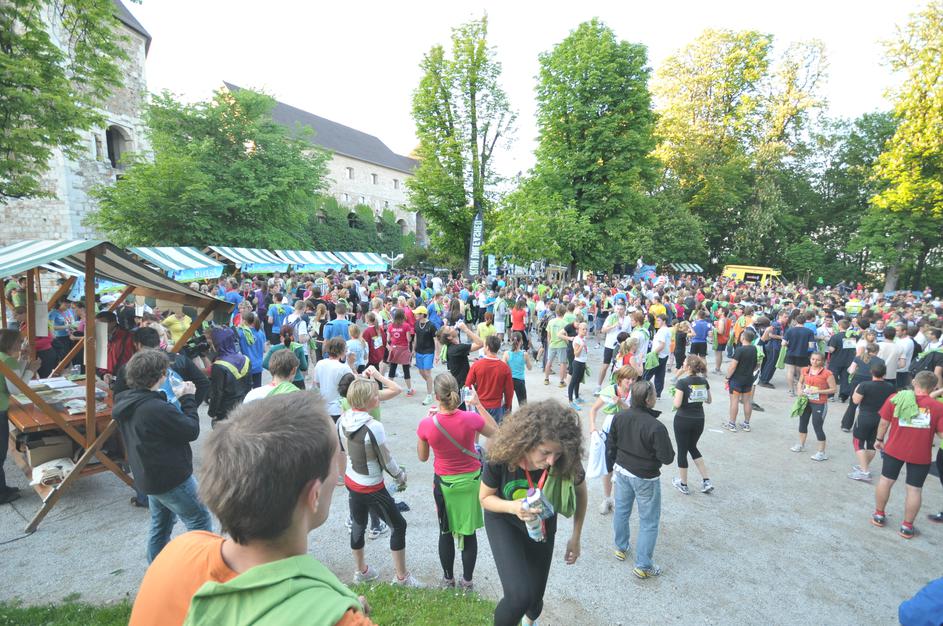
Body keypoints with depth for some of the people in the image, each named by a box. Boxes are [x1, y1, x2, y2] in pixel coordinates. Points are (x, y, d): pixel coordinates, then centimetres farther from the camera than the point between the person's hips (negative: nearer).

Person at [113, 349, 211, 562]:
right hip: (173, 478, -9)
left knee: (160, 525, 23)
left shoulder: (124, 403, -1)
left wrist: (177, 400, 3)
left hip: (148, 476, 9)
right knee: (200, 521, 6)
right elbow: (192, 430, -19)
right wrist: (187, 399, -10)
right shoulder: (157, 409, -29)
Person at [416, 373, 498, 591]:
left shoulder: (427, 425, -22)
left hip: (444, 483, 0)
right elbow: (495, 432, -1)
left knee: (445, 532, 21)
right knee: (469, 532, 17)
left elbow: (422, 457, -4)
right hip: (471, 481, 0)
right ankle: (467, 581, 31)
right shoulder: (470, 419, -22)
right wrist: (479, 404, -1)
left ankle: (448, 579, 37)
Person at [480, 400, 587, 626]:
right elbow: (485, 498, -16)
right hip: (504, 521, -2)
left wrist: (576, 537, -3)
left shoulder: (567, 462, -30)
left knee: (535, 593, 18)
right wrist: (512, 507, -36)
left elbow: (580, 492, -7)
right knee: (519, 595, -21)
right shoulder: (501, 458, -35)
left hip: (542, 526, 2)